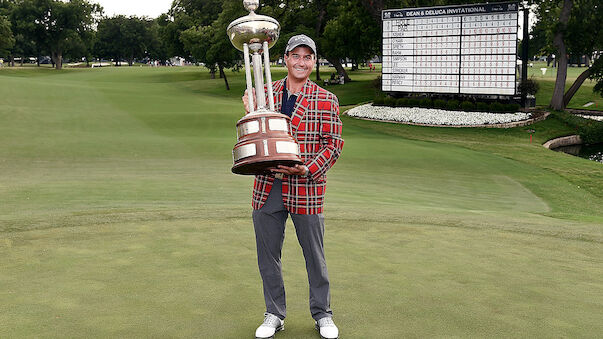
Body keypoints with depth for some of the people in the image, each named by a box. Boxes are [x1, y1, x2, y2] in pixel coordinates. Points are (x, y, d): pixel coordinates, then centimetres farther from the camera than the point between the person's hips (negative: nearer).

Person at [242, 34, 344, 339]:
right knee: (268, 254, 10)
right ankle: (274, 315, 27)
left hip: (307, 189, -2)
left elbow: (334, 143, -3)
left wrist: (306, 170, -16)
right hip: (267, 187, 3)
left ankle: (322, 314, 27)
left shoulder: (326, 101, 0)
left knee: (314, 254, 8)